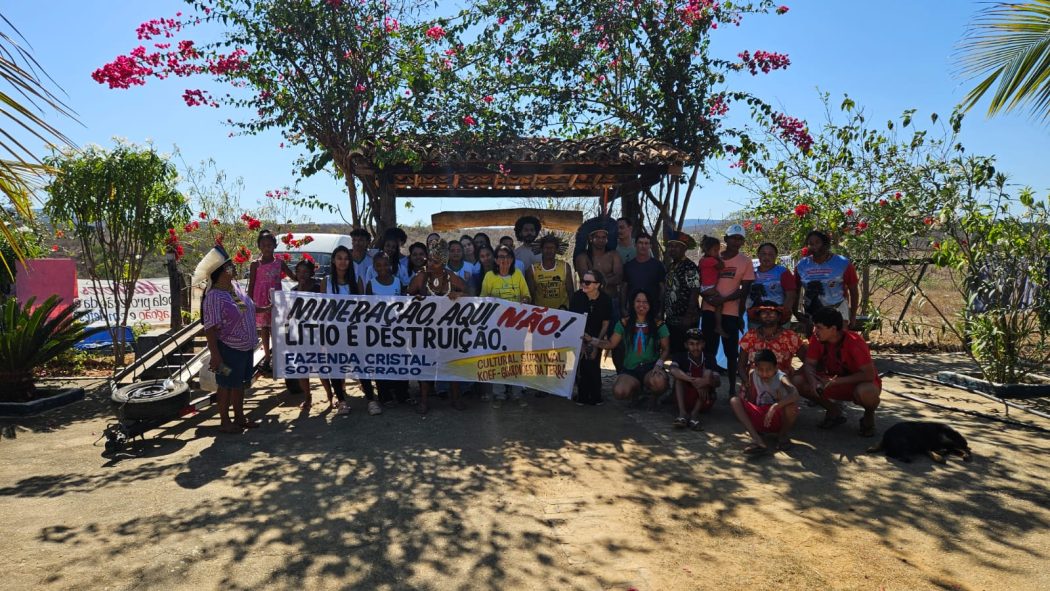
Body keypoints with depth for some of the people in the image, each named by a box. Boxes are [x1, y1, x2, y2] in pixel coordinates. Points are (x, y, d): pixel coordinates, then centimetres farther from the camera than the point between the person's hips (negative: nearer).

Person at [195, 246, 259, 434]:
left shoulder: (236, 286, 4)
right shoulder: (214, 297, -22)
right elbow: (210, 329, -22)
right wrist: (215, 356, -23)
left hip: (246, 347, 8)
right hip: (228, 349, -8)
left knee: (240, 383, 19)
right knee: (227, 385, 6)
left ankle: (239, 418, 33)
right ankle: (224, 422, 22)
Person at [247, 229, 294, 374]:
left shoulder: (279, 263, 4)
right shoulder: (255, 264, -1)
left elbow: (295, 276, 3)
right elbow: (251, 285, 1)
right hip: (261, 302, -1)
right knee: (264, 329, 7)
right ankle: (267, 358, 15)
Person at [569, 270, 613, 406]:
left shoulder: (605, 299, -14)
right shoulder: (577, 296, -16)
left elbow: (605, 324, -5)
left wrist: (596, 344, -8)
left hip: (596, 338, 0)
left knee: (594, 366, -9)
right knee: (581, 365, -12)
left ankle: (595, 397, 6)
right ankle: (582, 396, 3)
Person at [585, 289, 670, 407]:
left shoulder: (658, 324, 0)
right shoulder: (624, 323, 4)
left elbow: (666, 349, 2)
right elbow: (611, 344, 7)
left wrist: (659, 364, -16)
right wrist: (591, 339, -5)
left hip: (651, 367, -1)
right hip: (630, 370, 2)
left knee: (658, 382, -38)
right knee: (619, 392, -28)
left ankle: (653, 396, 5)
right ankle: (637, 390, 13)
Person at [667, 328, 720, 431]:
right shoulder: (681, 357, -5)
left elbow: (717, 382, -15)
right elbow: (672, 370, -28)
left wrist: (707, 381, -38)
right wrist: (693, 381, -38)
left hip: (704, 402, 0)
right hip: (684, 400, 0)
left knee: (708, 373, -20)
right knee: (679, 374, -20)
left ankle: (695, 413, -27)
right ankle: (682, 412, -32)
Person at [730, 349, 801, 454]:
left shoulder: (781, 378, -18)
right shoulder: (752, 374, -5)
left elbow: (795, 394, -41)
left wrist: (774, 407, -47)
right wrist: (744, 392, -12)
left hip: (778, 418, -4)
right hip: (759, 417, 4)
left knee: (792, 404, -35)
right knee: (734, 401, -17)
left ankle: (783, 435, -1)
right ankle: (757, 440, -32)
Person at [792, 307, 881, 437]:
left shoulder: (854, 342, -27)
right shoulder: (817, 339, -13)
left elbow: (869, 374, -29)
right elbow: (809, 364, -7)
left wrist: (836, 381, -33)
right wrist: (812, 381, -30)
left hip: (859, 383, -5)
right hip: (833, 382, 5)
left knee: (865, 392, -42)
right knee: (798, 382, -17)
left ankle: (869, 415, -2)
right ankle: (834, 411, 6)